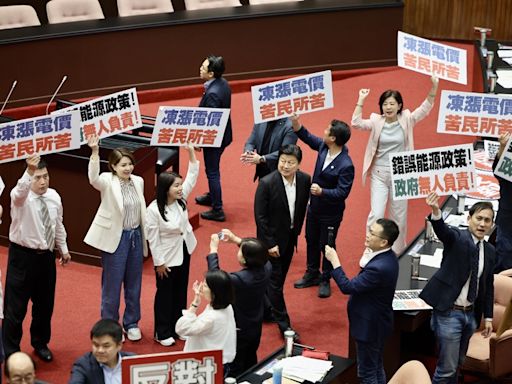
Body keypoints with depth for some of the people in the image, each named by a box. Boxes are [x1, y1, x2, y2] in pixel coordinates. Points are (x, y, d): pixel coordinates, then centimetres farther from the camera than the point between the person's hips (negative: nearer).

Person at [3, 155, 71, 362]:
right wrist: (29, 172, -59)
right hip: (22, 256, -6)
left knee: (45, 305, 17)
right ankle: (11, 352, 11)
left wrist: (63, 248, 19)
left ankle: (40, 344, 37)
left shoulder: (54, 196, 2)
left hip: (46, 256, 6)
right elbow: (20, 191, -42)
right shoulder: (21, 196, -16)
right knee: (16, 307, -1)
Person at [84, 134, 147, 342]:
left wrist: (145, 238, 15)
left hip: (136, 236, 5)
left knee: (134, 284, 14)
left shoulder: (138, 181, 4)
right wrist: (95, 152, -49)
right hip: (115, 238, -5)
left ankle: (132, 323, 29)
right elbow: (93, 178, -35)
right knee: (112, 284, 5)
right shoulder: (108, 182, -12)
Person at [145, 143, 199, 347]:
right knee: (165, 294, 8)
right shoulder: (154, 210, -25)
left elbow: (192, 176, -3)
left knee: (181, 291, 17)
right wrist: (159, 262, -15)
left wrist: (191, 152, -13)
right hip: (167, 257, -7)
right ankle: (162, 332, 21)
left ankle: (178, 327, 32)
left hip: (184, 252, 7)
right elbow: (153, 239, -19)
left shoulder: (180, 199, -7)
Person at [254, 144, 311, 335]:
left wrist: (297, 230, 10)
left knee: (279, 278, 19)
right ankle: (283, 323, 12)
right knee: (275, 281, 2)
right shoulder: (267, 183, -25)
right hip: (272, 238, -5)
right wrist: (269, 244, -17)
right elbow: (260, 216, -19)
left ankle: (265, 308, 40)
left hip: (290, 237, 5)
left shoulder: (305, 180, -10)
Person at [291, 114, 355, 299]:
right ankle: (312, 274, 41)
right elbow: (308, 138, 9)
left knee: (326, 245, 10)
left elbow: (343, 192, -29)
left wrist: (322, 192, -42)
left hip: (330, 213, -8)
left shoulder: (345, 165, -31)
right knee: (311, 240, 22)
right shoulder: (323, 147, -10)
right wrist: (296, 123, -5)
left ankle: (325, 280, 30)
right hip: (314, 206, 8)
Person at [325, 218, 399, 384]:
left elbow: (347, 287, -25)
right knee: (376, 368, 23)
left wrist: (334, 261, -19)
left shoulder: (379, 267, -34)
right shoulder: (387, 256, -3)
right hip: (376, 322, 10)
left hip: (370, 326, -10)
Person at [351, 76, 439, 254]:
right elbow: (356, 123, -15)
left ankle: (396, 251, 28)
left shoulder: (406, 121, -4)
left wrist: (434, 87, -25)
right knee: (376, 214, -6)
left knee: (398, 215, 11)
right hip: (379, 174, 0)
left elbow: (425, 108, -12)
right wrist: (361, 100, -20)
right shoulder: (376, 121, -3)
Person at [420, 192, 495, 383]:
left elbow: (488, 286, 14)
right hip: (449, 312, -7)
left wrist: (488, 317, 13)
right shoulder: (457, 238, -11)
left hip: (470, 314, 7)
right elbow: (443, 231, -34)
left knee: (457, 363, 19)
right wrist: (436, 212, -56)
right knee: (447, 367, -5)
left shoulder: (489, 250, 7)